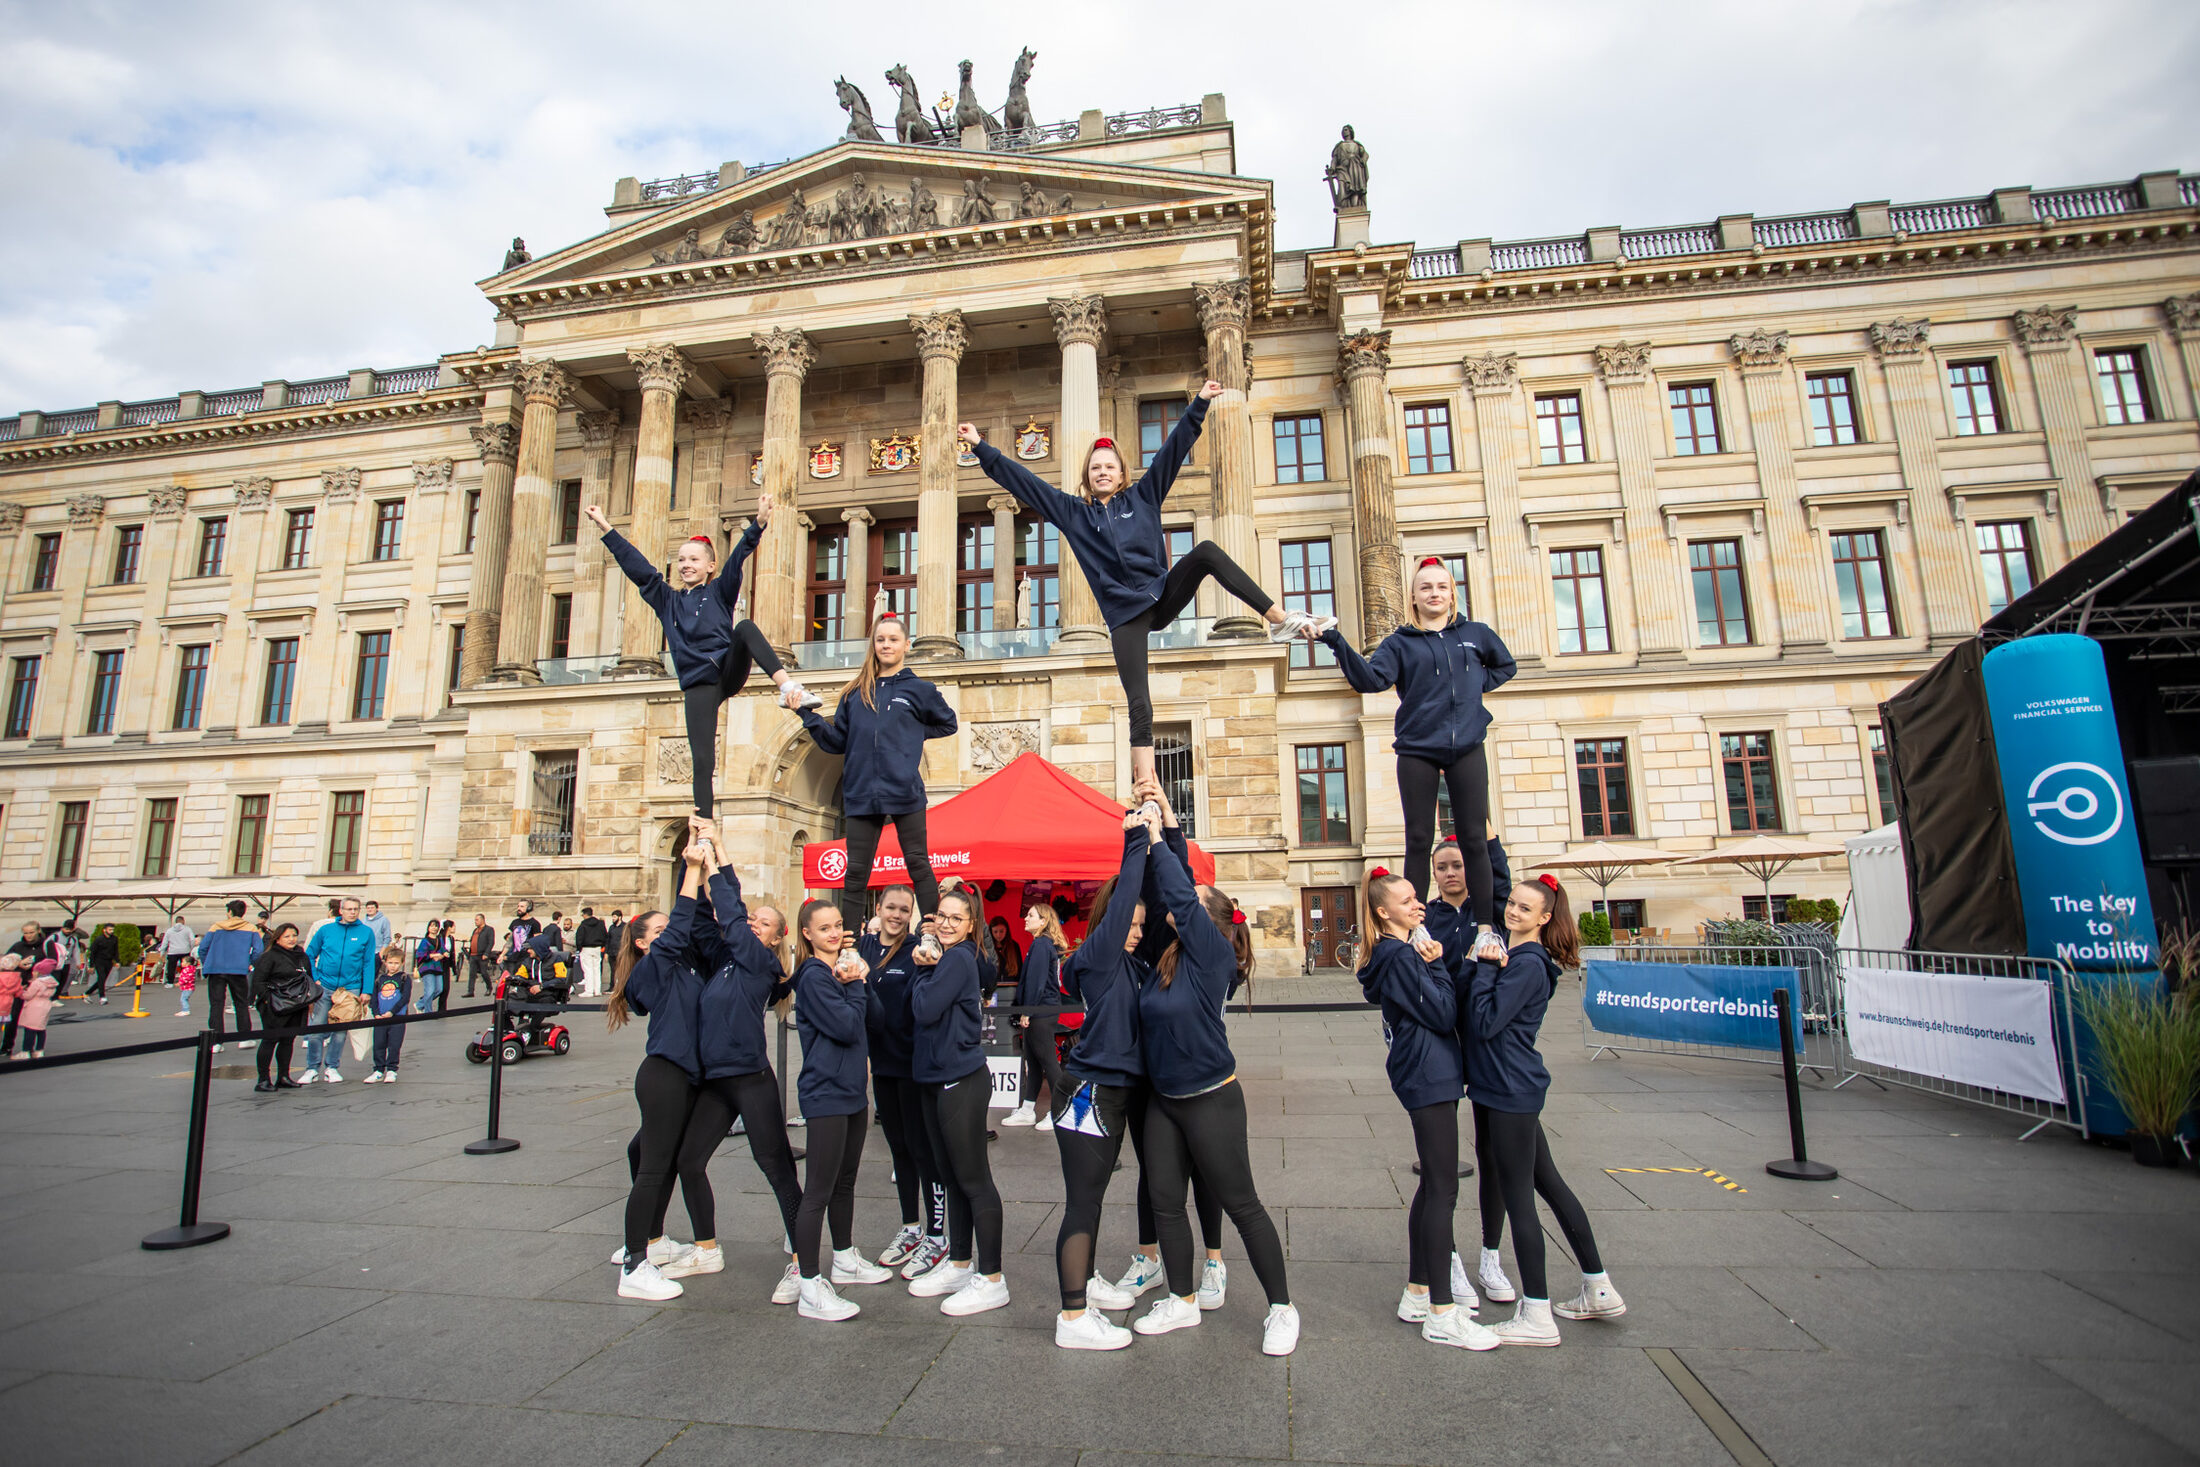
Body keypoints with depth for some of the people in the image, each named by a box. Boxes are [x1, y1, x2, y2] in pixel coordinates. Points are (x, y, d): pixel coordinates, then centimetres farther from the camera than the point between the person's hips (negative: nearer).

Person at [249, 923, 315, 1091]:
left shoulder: (301, 955, 14)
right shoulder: (269, 956, -5)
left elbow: (309, 978, 22)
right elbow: (258, 980, -7)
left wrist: (309, 1000, 17)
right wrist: (267, 999, -15)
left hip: (297, 1006, 6)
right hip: (275, 1008, -6)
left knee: (288, 1040, 9)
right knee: (270, 1040, -6)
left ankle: (283, 1077, 16)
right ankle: (263, 1079, 0)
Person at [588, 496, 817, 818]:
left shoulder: (719, 592, 11)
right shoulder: (667, 600, 18)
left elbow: (738, 557, -3)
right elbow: (636, 565, 15)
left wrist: (759, 523, -17)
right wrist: (605, 527, 12)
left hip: (729, 670, -2)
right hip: (697, 686, 2)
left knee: (745, 627, -29)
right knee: (702, 761, -6)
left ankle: (787, 686, -43)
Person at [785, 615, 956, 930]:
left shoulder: (919, 689, 6)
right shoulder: (855, 693, 13)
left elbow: (948, 723, 18)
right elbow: (836, 742, 12)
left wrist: (911, 734, 8)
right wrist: (806, 713, 2)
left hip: (905, 794, -3)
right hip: (862, 794, 3)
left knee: (918, 865, 1)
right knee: (855, 874, 6)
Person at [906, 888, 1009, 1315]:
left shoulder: (958, 959, -15)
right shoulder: (943, 957, 13)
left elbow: (926, 1009, -21)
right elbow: (913, 1003, 9)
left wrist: (925, 970, -6)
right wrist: (924, 967, -5)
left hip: (962, 1082, -9)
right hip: (935, 1080, 9)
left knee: (974, 1180, -2)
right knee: (952, 1176, 17)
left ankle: (991, 1280, 7)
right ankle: (959, 1265, 30)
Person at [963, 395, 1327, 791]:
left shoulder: (1142, 497, 11)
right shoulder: (1072, 512, 10)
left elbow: (1174, 448, 8)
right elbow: (1020, 480, 9)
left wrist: (1199, 404, 3)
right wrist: (980, 447, 6)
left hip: (1164, 594, 1)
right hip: (1125, 616, -1)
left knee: (1206, 551, -24)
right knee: (1139, 704, -11)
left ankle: (1281, 620, -23)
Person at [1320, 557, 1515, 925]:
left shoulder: (1475, 634, 10)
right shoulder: (1400, 642, 4)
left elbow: (1506, 666, 27)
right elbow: (1370, 679, -13)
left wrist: (1476, 686, 8)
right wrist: (1337, 643, -25)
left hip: (1467, 749, 1)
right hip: (1417, 751, -1)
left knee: (1474, 839, 3)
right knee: (1419, 841, 3)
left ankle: (1485, 925, 11)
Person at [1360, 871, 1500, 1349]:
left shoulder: (1404, 952, 14)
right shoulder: (1400, 957, -16)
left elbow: (1443, 1009, 14)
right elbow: (1442, 1014, -17)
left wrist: (1432, 962, 1)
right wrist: (1436, 964, -8)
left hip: (1427, 1077, 10)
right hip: (1428, 1078, -10)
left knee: (1432, 1186, 16)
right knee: (1443, 1191, -5)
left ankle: (1417, 1294, 26)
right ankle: (1442, 1314, 3)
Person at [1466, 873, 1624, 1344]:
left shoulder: (1527, 964, -17)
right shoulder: (1506, 952, 11)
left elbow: (1485, 1022, -21)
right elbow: (1470, 1020, 11)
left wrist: (1486, 968, -16)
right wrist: (1487, 966, -2)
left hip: (1512, 1091, -10)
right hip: (1502, 1088, 10)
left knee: (1517, 1196, -1)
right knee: (1548, 1183, 18)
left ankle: (1536, 1315, 9)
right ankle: (1599, 1290, 31)